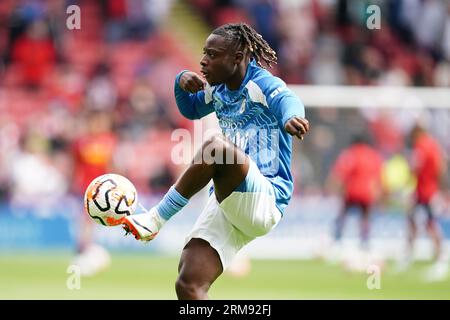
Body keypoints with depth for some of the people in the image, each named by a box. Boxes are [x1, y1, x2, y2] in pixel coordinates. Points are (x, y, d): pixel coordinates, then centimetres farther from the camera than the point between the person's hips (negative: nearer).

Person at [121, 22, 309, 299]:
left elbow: (286, 100, -32)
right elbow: (191, 109, 34)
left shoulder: (261, 85, -9)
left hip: (265, 201, -8)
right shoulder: (217, 91, 14)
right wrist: (182, 83, 10)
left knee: (217, 145, -34)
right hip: (225, 203, 8)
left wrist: (290, 116, -58)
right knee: (188, 285, -7)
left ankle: (155, 219, -28)